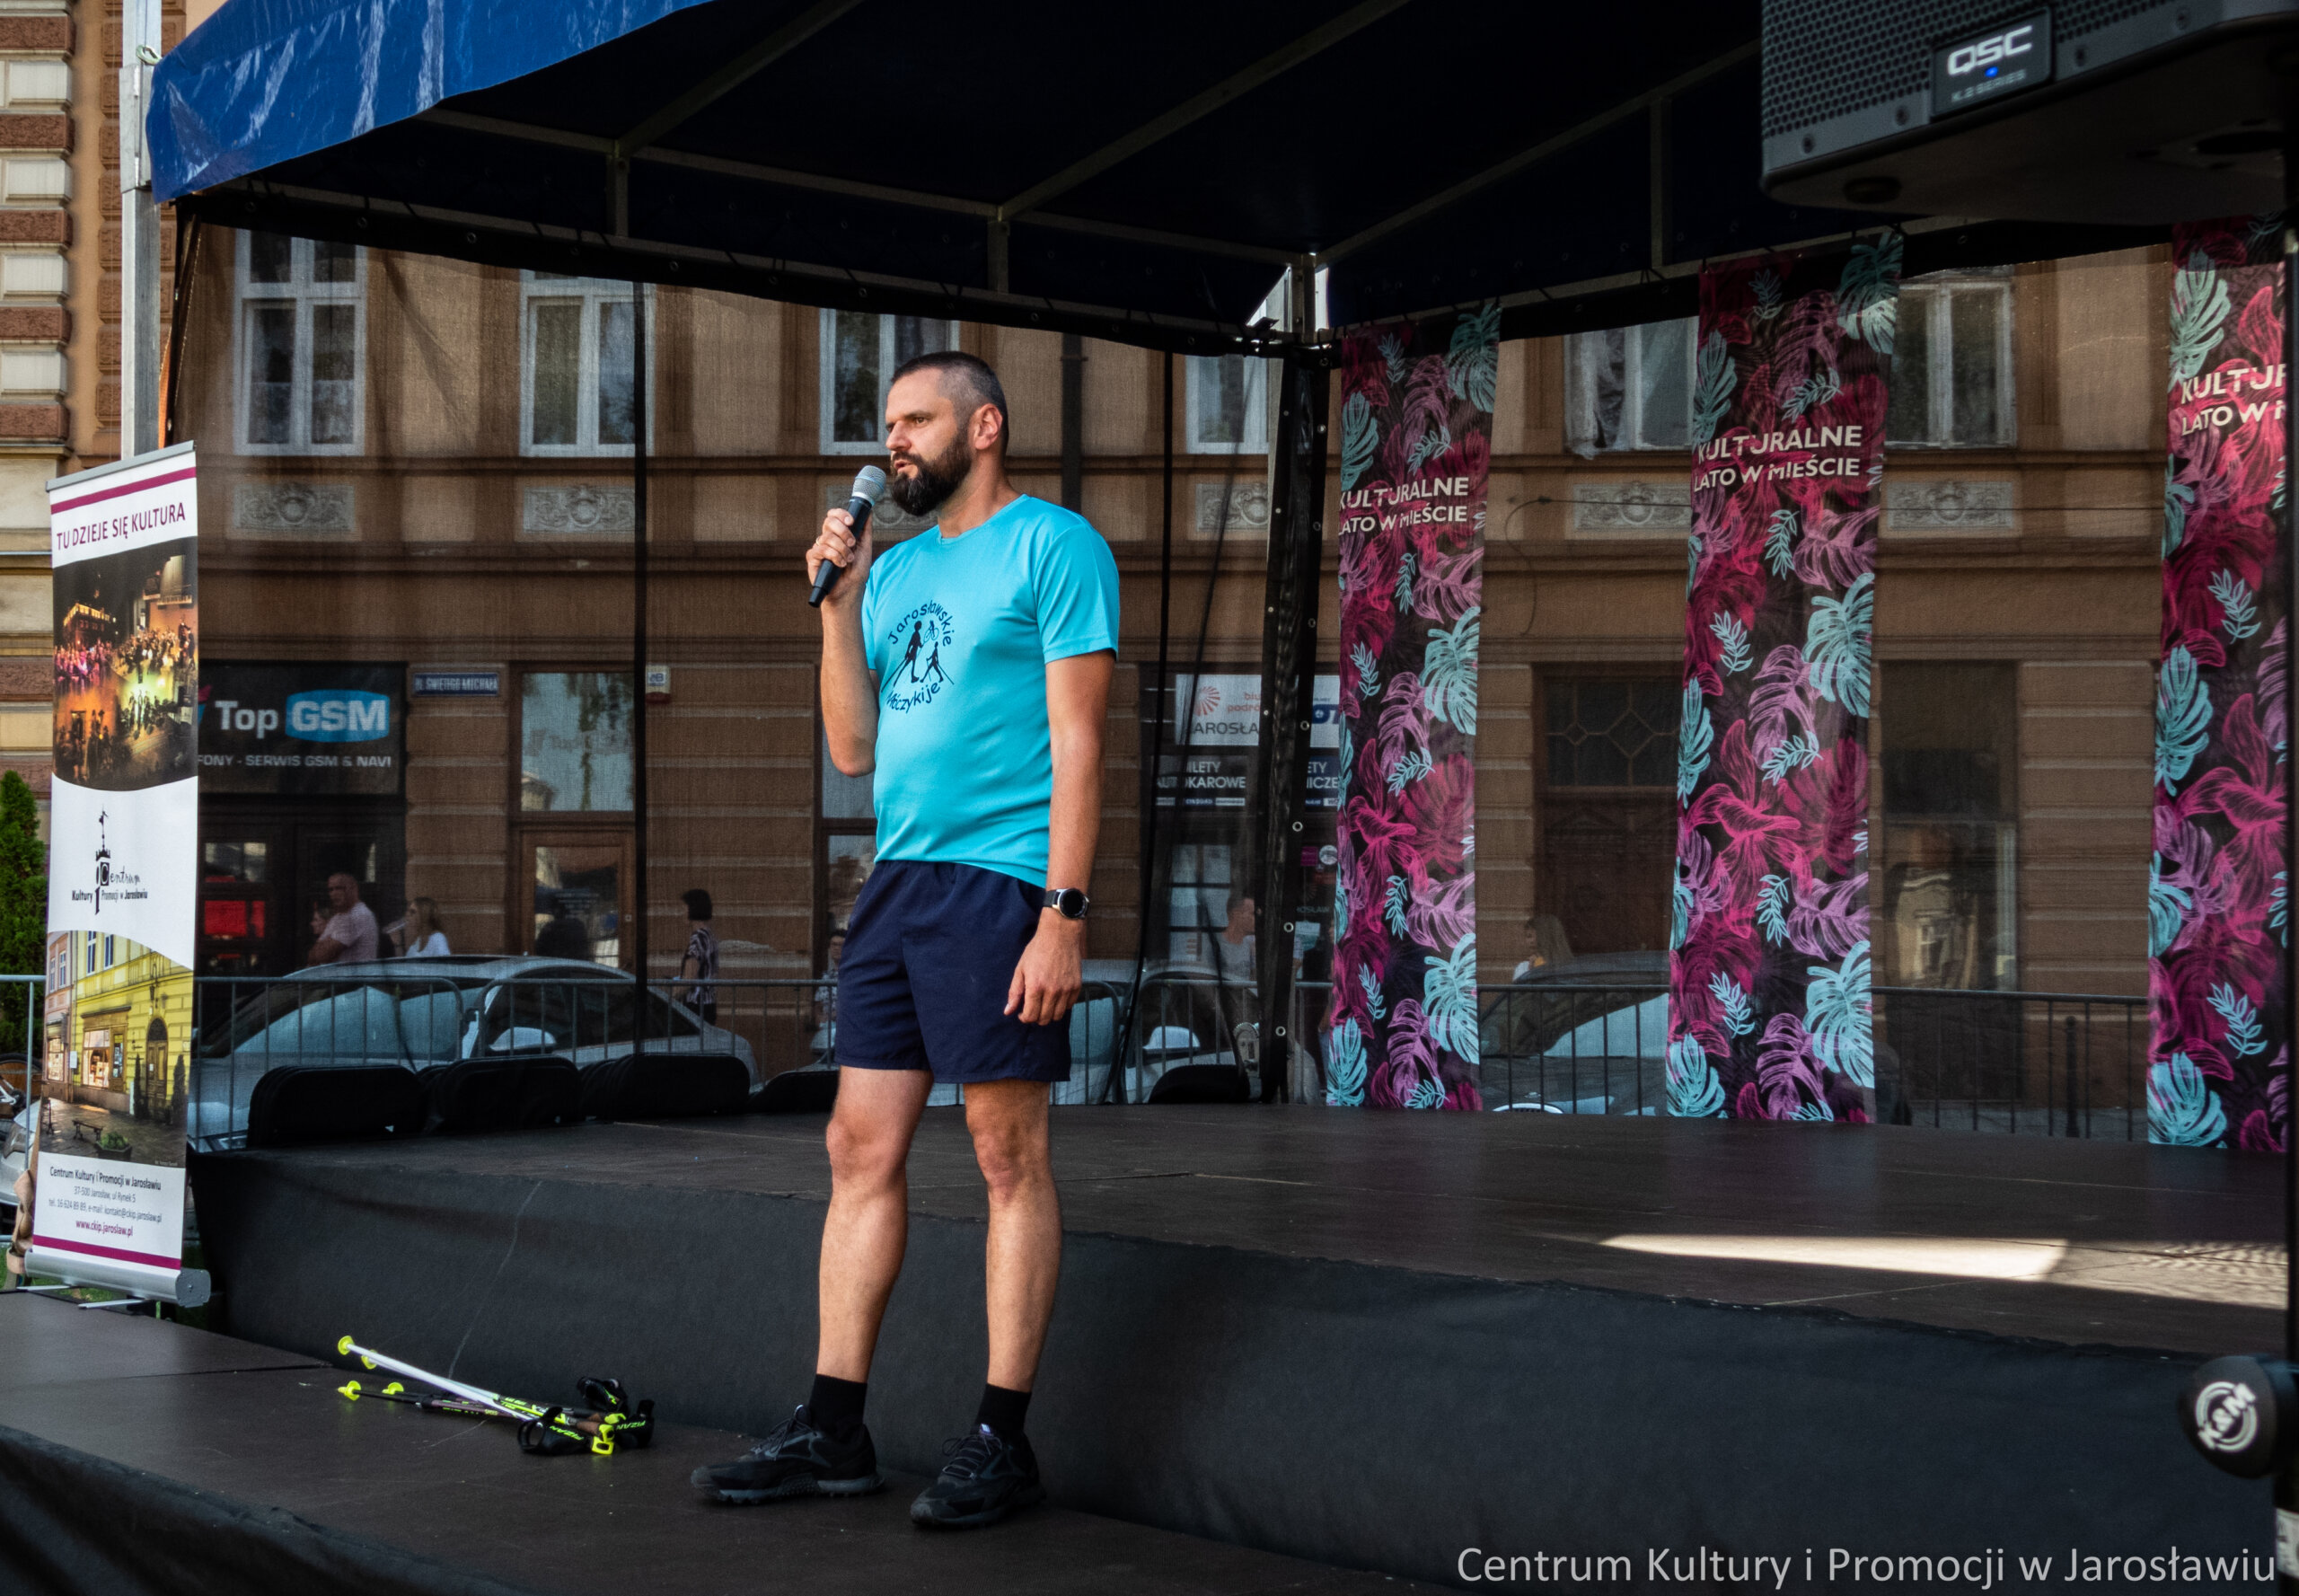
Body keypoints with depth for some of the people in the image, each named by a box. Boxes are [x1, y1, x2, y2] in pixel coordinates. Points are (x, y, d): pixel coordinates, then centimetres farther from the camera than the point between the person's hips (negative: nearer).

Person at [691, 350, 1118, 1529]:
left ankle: (1001, 1442, 4)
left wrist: (1064, 910, -17)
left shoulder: (1052, 546, -3)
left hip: (1000, 882, -7)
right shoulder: (893, 569, 18)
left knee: (1010, 1158, -3)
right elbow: (853, 748, 15)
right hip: (897, 879, 8)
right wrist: (838, 602, 6)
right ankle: (832, 1431, 13)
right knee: (861, 1150, 7)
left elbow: (1078, 742, -10)